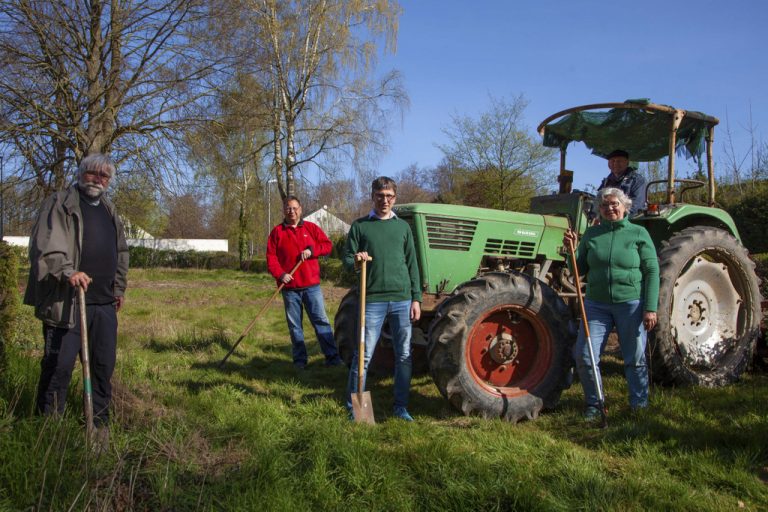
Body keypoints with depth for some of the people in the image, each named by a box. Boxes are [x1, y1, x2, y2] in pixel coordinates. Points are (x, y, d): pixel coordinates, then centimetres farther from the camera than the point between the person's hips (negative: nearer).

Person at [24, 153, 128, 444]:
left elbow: (121, 253, 27)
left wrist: (120, 287, 22)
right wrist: (67, 271, -29)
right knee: (60, 365, -3)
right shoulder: (60, 204, -1)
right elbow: (46, 245, -14)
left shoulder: (109, 211, 20)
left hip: (104, 302, 7)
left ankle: (100, 421, 23)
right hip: (67, 300, -6)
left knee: (104, 364, 11)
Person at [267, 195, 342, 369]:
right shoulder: (277, 232, 5)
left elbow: (328, 245, 5)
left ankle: (332, 356, 5)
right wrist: (280, 274, -14)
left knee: (321, 320, 0)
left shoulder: (311, 228, 8)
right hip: (289, 287, 0)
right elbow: (271, 257, 1)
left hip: (312, 285, 0)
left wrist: (311, 250, -12)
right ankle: (300, 360, 15)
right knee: (294, 325, 6)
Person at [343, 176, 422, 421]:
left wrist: (416, 299, 6)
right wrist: (356, 261, -19)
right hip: (372, 300, -3)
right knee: (363, 355, 0)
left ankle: (401, 406, 19)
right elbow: (347, 259, 5)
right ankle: (354, 407, 12)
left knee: (404, 355, 7)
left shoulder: (403, 227, 11)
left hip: (402, 300, 3)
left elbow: (412, 265, 11)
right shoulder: (360, 226, 4)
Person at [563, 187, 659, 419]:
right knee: (584, 356, -4)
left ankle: (639, 405, 26)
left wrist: (651, 308, -9)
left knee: (635, 359, 7)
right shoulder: (591, 234, 8)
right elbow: (580, 270, 12)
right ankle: (593, 404, 14)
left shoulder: (638, 233, 1)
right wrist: (571, 249, -7)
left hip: (631, 304, -2)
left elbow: (652, 271, -3)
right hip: (597, 304, 2)